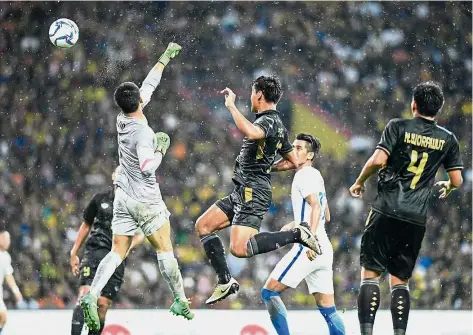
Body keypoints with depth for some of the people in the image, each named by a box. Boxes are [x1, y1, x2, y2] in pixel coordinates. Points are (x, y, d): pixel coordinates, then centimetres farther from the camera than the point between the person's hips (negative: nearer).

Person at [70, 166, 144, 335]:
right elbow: (86, 225, 20)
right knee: (85, 293, -21)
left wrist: (128, 246, -19)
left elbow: (140, 234, 3)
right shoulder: (100, 199, 12)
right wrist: (74, 253, 17)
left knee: (103, 304, -5)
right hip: (94, 252, -1)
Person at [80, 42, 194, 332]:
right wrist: (162, 148, -13)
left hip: (123, 198, 7)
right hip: (146, 201, -7)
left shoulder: (124, 118, 1)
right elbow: (147, 167, -30)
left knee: (118, 252, 3)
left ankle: (92, 295, -15)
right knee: (165, 250, 5)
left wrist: (166, 57, 21)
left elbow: (150, 83, 13)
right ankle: (181, 301, 12)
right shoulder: (142, 132, -21)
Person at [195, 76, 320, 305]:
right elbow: (293, 162, 26)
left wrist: (231, 106, -27)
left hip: (253, 193, -11)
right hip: (242, 192, 11)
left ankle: (296, 234, -12)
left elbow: (251, 132, -38)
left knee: (240, 249, -21)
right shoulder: (277, 125, 17)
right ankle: (225, 281, 10)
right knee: (203, 226, 12)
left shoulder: (269, 120, -13)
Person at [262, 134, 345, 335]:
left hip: (308, 248, -10)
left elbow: (316, 206, -20)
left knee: (269, 292, -5)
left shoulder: (304, 175, -5)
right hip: (324, 250, 10)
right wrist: (294, 225, 33)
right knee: (327, 309, 6)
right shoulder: (316, 176, 24)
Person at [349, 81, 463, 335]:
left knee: (370, 273, 0)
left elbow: (378, 160, -12)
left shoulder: (398, 127, -1)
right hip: (417, 219, 3)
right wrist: (446, 188, 33)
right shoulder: (448, 139, 8)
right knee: (400, 280, 11)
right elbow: (457, 180, 9)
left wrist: (359, 182, 6)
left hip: (386, 211, -3)